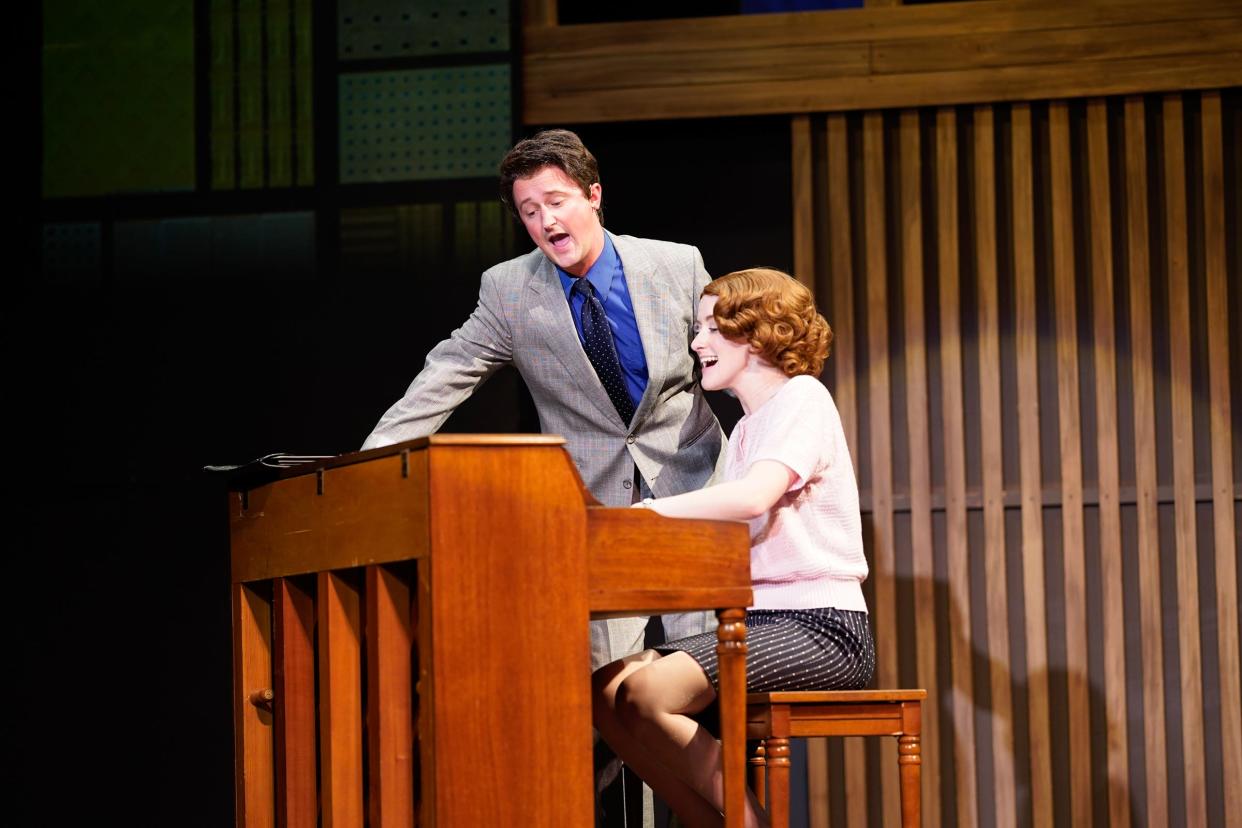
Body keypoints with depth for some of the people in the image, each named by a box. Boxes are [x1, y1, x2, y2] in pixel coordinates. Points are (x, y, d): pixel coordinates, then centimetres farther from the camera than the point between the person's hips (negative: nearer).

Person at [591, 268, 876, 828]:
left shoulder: (801, 396, -5)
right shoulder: (746, 428, 23)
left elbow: (753, 497, -24)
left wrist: (635, 512, -20)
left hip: (820, 626, -9)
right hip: (760, 618, 9)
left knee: (647, 693, -26)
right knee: (605, 691, -8)